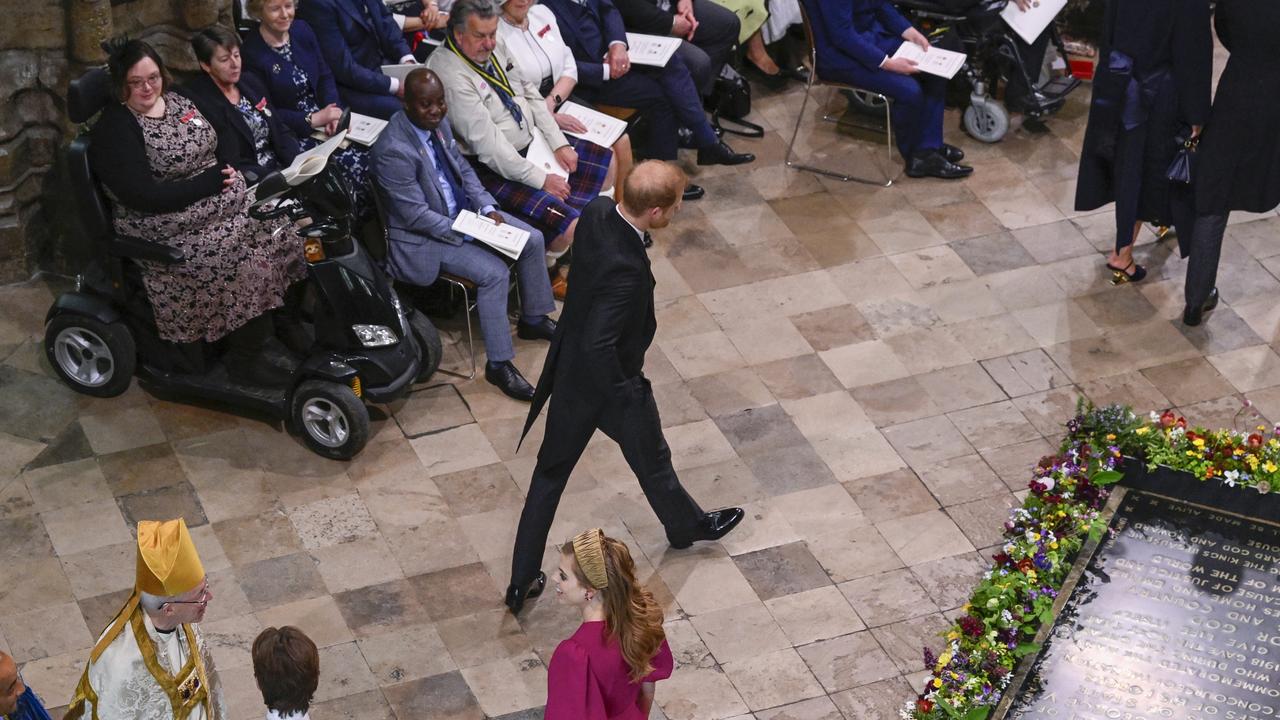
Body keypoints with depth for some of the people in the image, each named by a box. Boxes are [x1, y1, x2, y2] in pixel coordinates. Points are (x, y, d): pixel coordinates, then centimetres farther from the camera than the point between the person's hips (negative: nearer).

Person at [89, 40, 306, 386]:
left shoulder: (177, 100, 9)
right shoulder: (114, 130, -14)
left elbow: (221, 141, 18)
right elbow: (145, 196, -22)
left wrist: (230, 172, -4)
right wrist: (212, 181, -19)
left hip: (220, 201, 8)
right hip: (170, 229, -8)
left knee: (278, 231, -9)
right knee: (248, 264, -23)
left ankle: (281, 320, 4)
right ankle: (245, 358, -7)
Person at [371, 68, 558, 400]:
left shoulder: (439, 122, -4)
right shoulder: (393, 149, -28)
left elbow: (463, 169, 11)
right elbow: (416, 216, -25)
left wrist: (487, 208, -4)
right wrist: (468, 233, -23)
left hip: (462, 211, 9)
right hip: (422, 236, -9)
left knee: (532, 240, 4)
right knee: (493, 272, -24)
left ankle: (533, 319, 24)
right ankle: (499, 364, -12)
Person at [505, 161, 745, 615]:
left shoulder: (596, 213, -13)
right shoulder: (625, 269, -38)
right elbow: (600, 345, -36)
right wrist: (623, 390, -21)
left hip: (570, 370, 7)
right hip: (610, 381, -7)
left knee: (551, 472, 17)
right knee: (651, 459, 24)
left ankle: (522, 582, 25)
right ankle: (686, 526, 54)